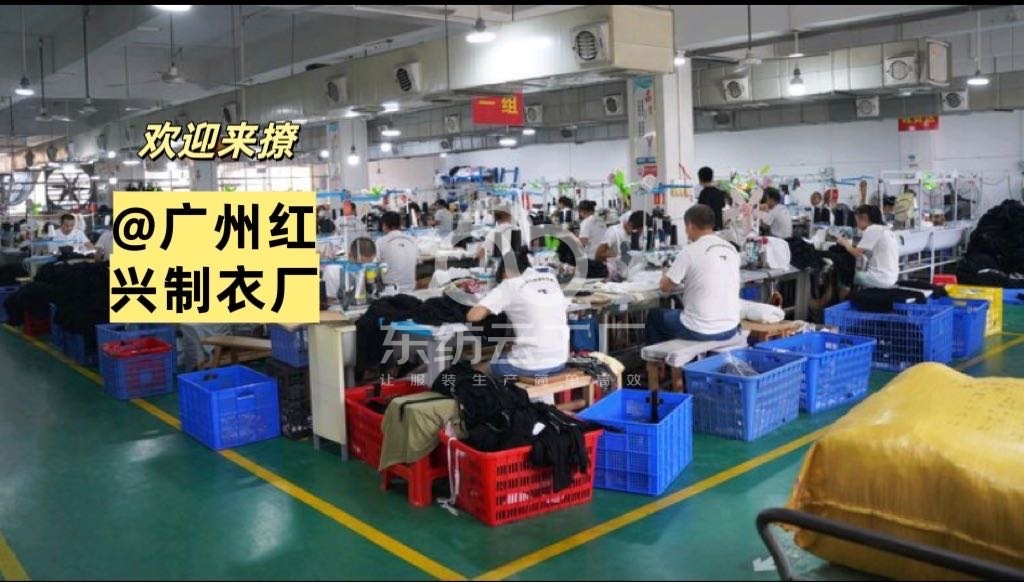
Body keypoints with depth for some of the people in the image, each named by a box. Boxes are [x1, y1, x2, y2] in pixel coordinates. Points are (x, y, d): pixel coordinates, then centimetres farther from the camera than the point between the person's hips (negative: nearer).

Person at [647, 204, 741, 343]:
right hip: (731, 328, 6)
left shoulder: (690, 251, -14)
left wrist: (667, 274, 17)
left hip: (700, 331, -6)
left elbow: (665, 287, -4)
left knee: (654, 316, 21)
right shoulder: (731, 250, 4)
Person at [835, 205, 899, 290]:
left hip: (880, 279, -9)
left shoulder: (872, 229, -12)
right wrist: (849, 242, 10)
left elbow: (856, 253, -13)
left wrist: (844, 243, 4)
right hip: (890, 279, 9)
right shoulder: (886, 229, 16)